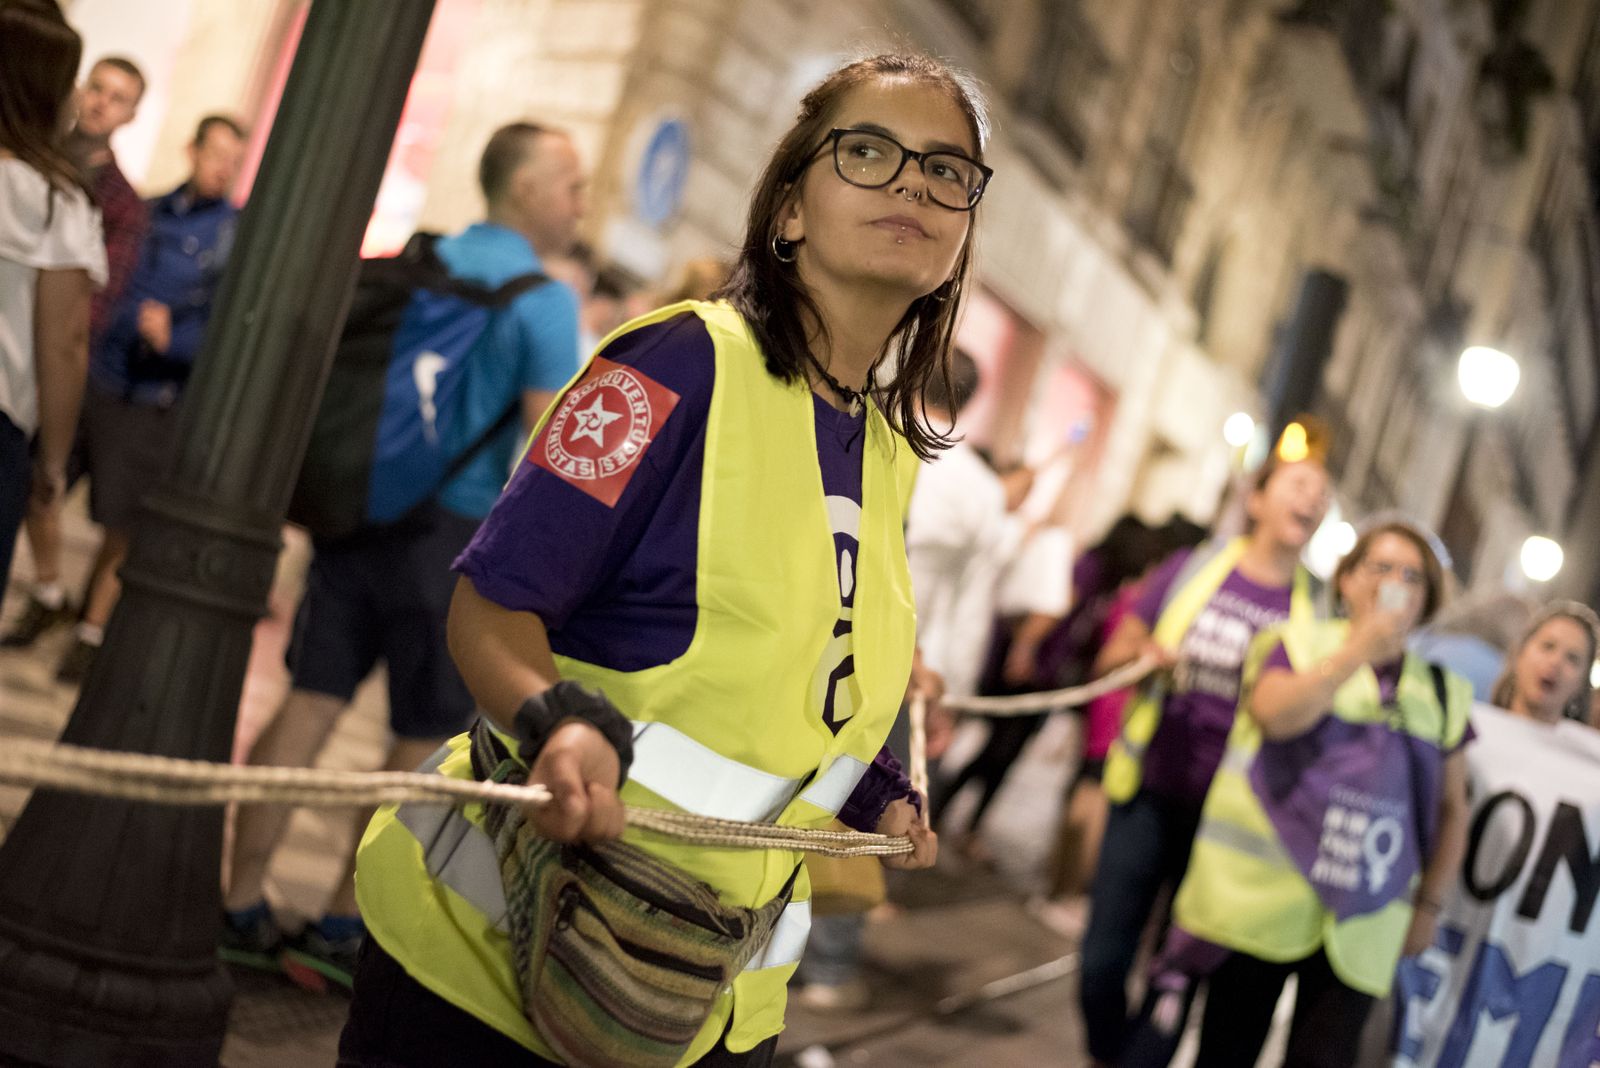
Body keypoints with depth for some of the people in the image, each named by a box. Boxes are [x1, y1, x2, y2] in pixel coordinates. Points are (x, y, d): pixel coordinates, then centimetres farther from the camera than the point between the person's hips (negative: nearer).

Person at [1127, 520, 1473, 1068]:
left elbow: (1451, 808, 17)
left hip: (1361, 923, 2)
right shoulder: (1299, 643, 6)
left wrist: (1430, 904, 11)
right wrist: (1358, 650, -11)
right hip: (1266, 896, -2)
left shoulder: (1443, 692, 13)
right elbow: (1276, 713, -16)